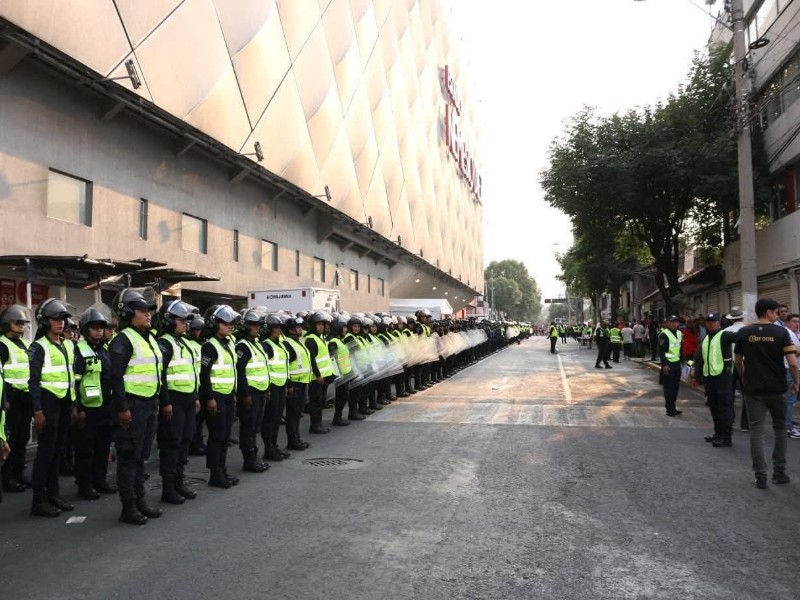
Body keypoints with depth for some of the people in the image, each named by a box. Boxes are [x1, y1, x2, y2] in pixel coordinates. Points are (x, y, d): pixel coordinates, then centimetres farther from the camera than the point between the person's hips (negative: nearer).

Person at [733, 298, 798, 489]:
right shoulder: (781, 332, -7)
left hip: (753, 389, 1)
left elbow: (737, 360, 7)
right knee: (780, 428, 17)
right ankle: (779, 472, 20)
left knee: (756, 430, 4)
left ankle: (760, 476, 3)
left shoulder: (743, 332, -1)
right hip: (777, 388, -1)